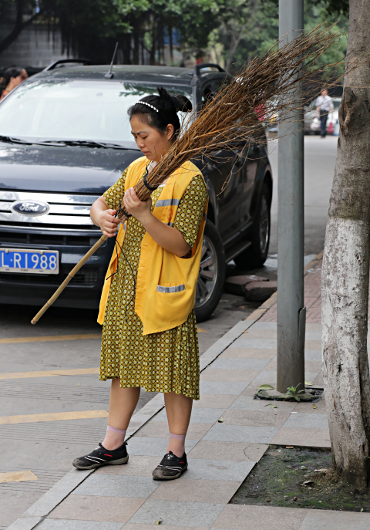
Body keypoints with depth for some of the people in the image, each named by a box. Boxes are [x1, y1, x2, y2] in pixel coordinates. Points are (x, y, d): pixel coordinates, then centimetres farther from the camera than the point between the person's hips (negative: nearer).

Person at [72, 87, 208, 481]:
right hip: (126, 286, 7)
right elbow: (102, 202, 13)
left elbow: (182, 245, -18)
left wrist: (144, 216, -28)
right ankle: (113, 445, 25)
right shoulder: (136, 169, 10)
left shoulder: (189, 180, -13)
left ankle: (176, 452, 14)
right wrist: (102, 216, -10)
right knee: (123, 365, 14)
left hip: (165, 291, -7)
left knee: (172, 372, 2)